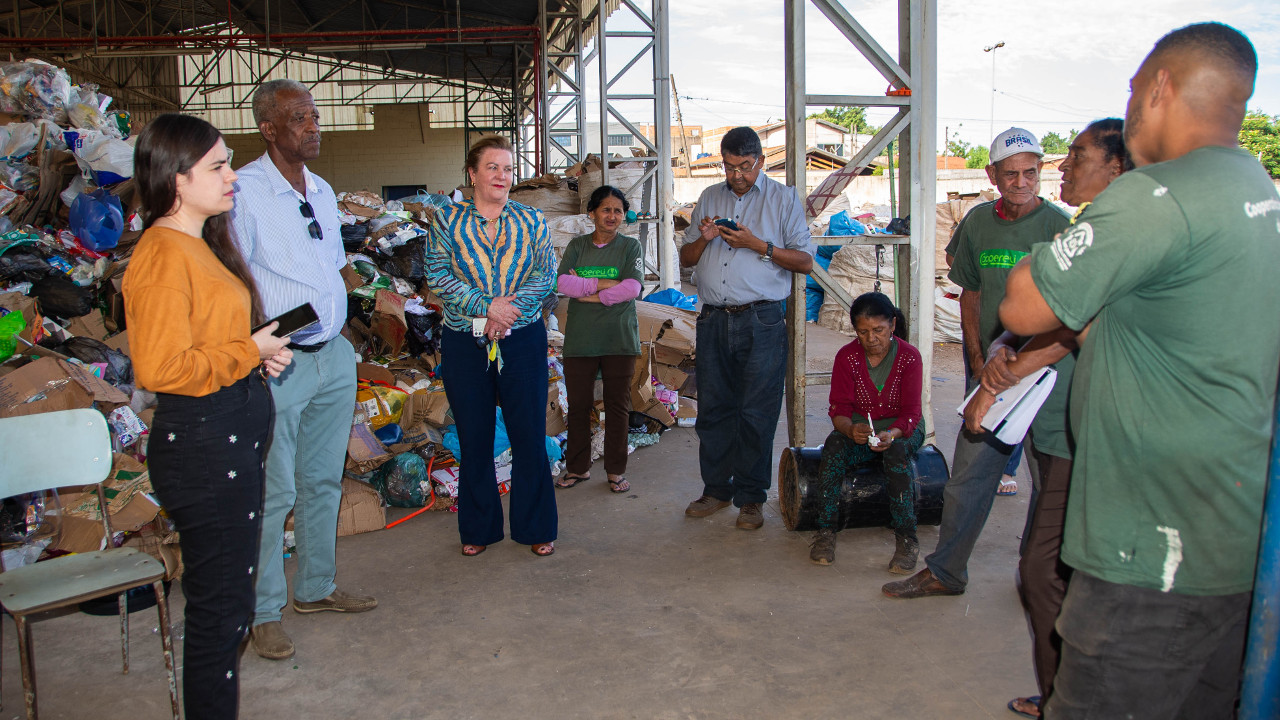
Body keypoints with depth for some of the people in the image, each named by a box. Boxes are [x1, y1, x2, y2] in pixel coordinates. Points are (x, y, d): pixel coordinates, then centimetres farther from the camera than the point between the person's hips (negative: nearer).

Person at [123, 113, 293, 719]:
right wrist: (249, 352, -14)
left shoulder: (201, 244, 13)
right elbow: (161, 368, -26)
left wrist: (261, 355, 9)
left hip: (235, 436, 11)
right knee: (219, 604, 1)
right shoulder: (162, 255, -18)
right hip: (203, 443, -10)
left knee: (227, 597, 20)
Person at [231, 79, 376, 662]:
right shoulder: (243, 191, -11)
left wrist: (338, 326, 15)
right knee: (274, 491, -2)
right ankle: (263, 611, 11)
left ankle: (316, 587, 29)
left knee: (324, 481, 15)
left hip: (334, 356, 7)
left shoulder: (323, 192, 13)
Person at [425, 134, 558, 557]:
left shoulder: (531, 221, 7)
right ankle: (478, 529, 23)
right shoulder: (448, 220, 4)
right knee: (474, 439, 8)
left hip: (523, 342, 0)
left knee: (530, 435, 3)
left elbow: (547, 275, -1)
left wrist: (507, 309, -16)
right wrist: (486, 308, -17)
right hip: (465, 346, 0)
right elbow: (437, 276, -6)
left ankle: (536, 527, 18)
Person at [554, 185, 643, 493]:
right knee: (578, 404, 5)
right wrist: (607, 284, -13)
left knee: (618, 405, 4)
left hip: (619, 339, -1)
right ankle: (577, 467, 18)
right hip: (579, 339, 1)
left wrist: (588, 293, -10)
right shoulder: (577, 246, 10)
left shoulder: (631, 246, 6)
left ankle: (616, 470, 15)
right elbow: (563, 283, -6)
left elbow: (632, 288, -10)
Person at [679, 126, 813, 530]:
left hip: (761, 321, -4)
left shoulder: (783, 199, 5)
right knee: (712, 408, 7)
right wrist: (703, 238, -3)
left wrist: (757, 244, -12)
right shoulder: (709, 198, 17)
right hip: (714, 319, 4)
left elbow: (805, 261, -1)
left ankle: (750, 497, 10)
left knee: (756, 413, -1)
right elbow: (686, 258, 19)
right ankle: (716, 489, 20)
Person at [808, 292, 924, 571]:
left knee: (896, 452, -37)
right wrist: (851, 429, -35)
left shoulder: (909, 356, -11)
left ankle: (906, 540, -31)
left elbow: (911, 412, -15)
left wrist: (891, 434, -38)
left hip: (902, 428, -1)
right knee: (834, 444, -32)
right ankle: (826, 532, -28)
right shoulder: (847, 356, -6)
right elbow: (839, 409, -10)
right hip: (859, 429, 2)